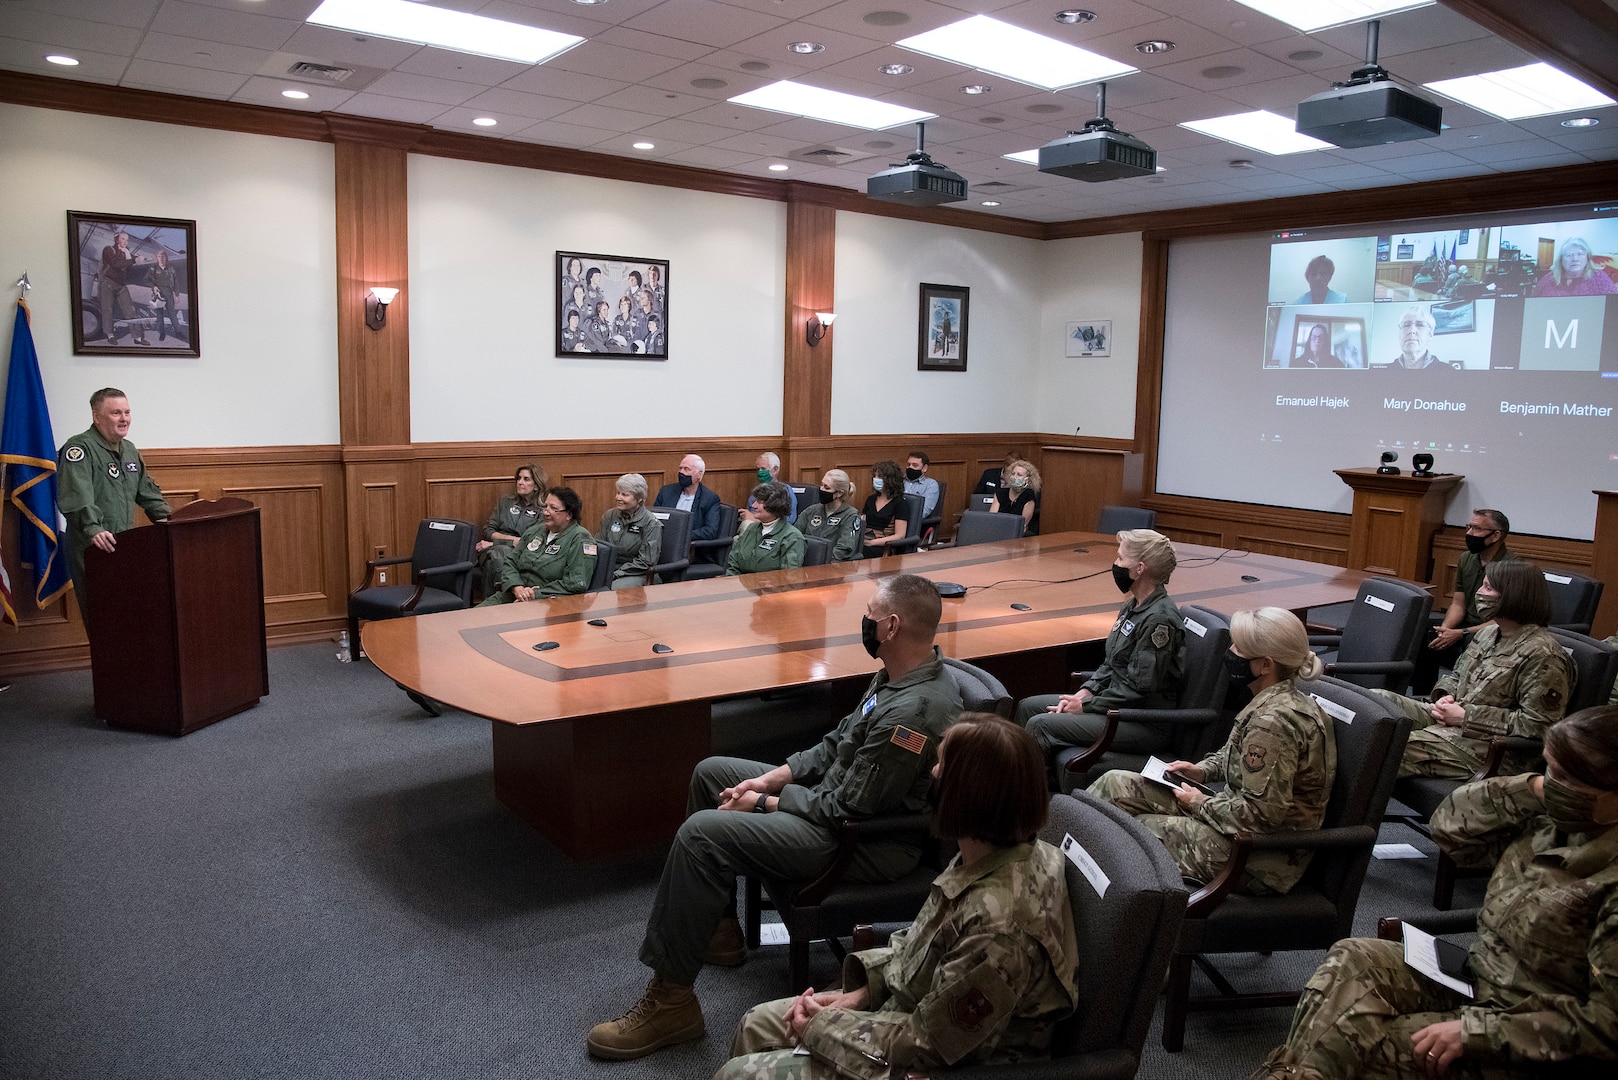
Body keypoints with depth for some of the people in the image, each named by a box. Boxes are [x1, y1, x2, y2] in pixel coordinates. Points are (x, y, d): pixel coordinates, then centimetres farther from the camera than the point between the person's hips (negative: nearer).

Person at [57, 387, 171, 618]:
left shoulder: (129, 449, 18)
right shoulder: (79, 449, -10)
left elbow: (147, 491, 26)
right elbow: (77, 495, -25)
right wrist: (93, 529, -38)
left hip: (126, 547, 8)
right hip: (92, 550, -8)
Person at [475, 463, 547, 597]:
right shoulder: (505, 502, 22)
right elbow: (488, 531, 13)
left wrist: (494, 543, -8)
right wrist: (513, 539, -5)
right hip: (494, 550, 2)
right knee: (500, 553, -36)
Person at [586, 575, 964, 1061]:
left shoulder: (914, 711, -29)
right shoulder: (898, 675, 3)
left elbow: (848, 810, -25)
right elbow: (837, 743, 13)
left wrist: (766, 803, -12)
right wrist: (771, 778, 2)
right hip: (836, 790, 11)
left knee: (702, 833, -21)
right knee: (711, 772, 15)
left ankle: (670, 999, -9)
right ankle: (717, 929, 24)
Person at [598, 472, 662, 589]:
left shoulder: (651, 524, -5)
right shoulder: (609, 516, 11)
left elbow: (645, 562, -9)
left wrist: (616, 574, -14)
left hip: (634, 574, -4)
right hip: (607, 569, 5)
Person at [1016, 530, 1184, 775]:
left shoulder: (1159, 619, -22)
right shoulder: (1134, 606, 10)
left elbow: (1139, 690, -23)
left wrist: (1085, 706, -15)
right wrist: (1085, 692, 1)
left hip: (1146, 726, -10)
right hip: (1119, 704, 10)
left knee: (1041, 725, -21)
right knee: (1028, 707, 7)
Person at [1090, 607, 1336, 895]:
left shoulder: (1273, 722, -28)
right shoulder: (1283, 700, 3)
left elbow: (1261, 814, -28)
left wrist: (1201, 804, -14)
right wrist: (1202, 769, 8)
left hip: (1263, 860, -10)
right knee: (1117, 783, 4)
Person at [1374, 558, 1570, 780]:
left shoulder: (1542, 655, -17)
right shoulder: (1488, 633, 10)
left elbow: (1538, 724, -21)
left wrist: (1466, 716, -18)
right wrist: (1446, 696, 0)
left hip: (1489, 748, -9)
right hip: (1452, 720, 9)